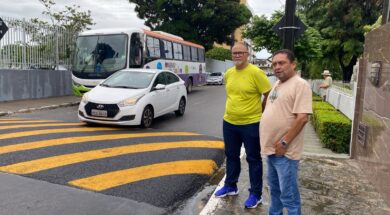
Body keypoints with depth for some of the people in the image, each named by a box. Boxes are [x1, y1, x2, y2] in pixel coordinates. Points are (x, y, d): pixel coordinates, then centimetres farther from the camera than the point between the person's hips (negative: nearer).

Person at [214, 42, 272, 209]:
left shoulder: (256, 72, -15)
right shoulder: (228, 74, 5)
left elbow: (269, 96, -10)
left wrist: (259, 112, -2)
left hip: (251, 124, -6)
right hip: (229, 122, 6)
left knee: (253, 159, 7)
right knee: (231, 156, 19)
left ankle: (256, 194, 22)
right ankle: (230, 186, 37)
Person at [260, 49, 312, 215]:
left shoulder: (300, 85, -14)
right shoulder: (277, 84, 13)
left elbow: (302, 118, -22)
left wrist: (284, 142, -21)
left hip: (285, 151, -9)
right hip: (271, 148, 9)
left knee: (288, 193, 3)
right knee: (274, 187, 22)